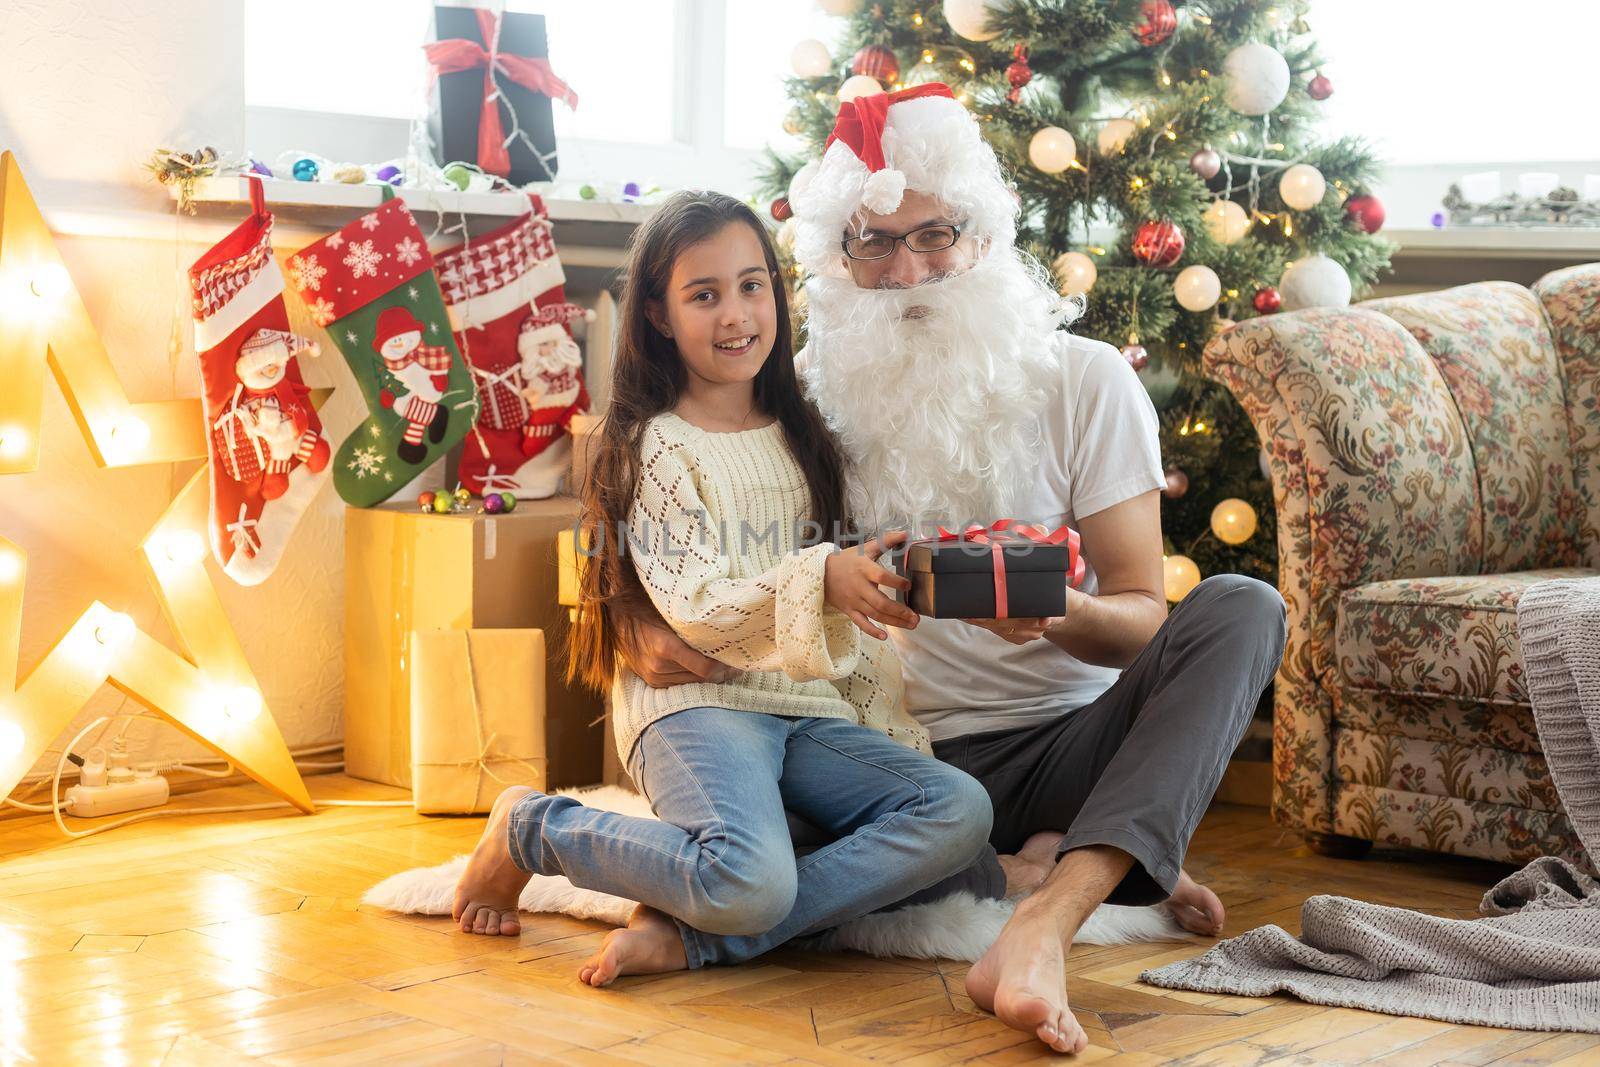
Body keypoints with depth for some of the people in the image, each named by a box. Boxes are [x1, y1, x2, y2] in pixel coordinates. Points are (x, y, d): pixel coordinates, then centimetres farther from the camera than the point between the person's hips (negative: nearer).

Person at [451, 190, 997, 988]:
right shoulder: (656, 447, -1)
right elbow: (697, 610, -12)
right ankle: (529, 829, -6)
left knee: (960, 810, -21)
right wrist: (818, 579, -28)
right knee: (751, 883, -35)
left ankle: (690, 935, -24)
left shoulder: (802, 437, 18)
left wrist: (889, 724, 8)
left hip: (814, 711, 6)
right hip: (697, 705, -6)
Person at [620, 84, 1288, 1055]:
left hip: (1070, 738, 0)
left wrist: (1058, 611, -29)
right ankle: (1105, 870, -16)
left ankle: (1044, 924, -40)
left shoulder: (1086, 382, 0)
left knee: (1240, 608, -25)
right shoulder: (813, 400, 3)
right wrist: (647, 628, -15)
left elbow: (1143, 619, -4)